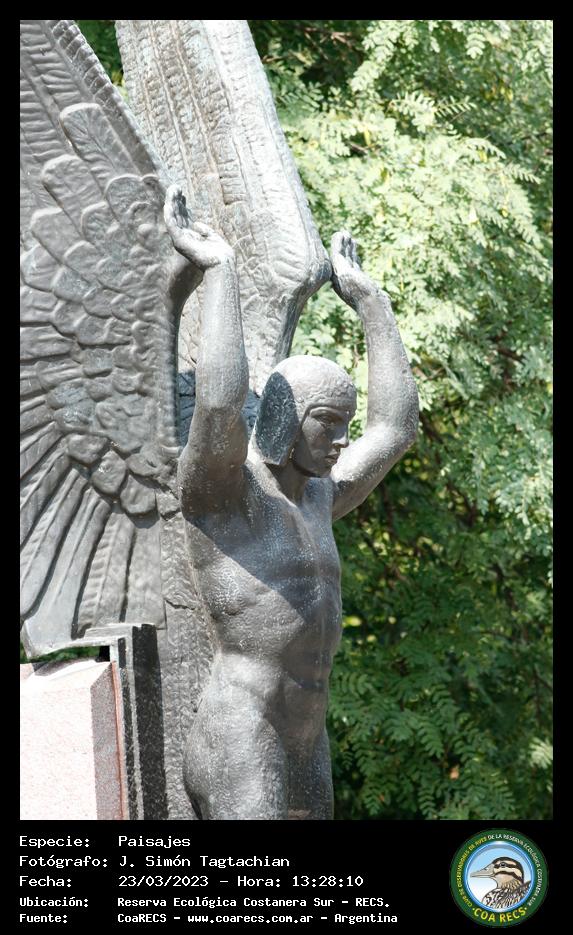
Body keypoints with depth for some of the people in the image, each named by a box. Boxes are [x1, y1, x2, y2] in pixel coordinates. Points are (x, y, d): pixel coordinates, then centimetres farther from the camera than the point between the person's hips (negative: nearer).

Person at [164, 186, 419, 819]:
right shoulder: (220, 489, -7)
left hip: (306, 753, 9)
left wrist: (367, 300, 24)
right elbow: (220, 404, -27)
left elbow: (395, 427, 21)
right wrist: (218, 271, -17)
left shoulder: (316, 498, 17)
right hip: (239, 755, -9)